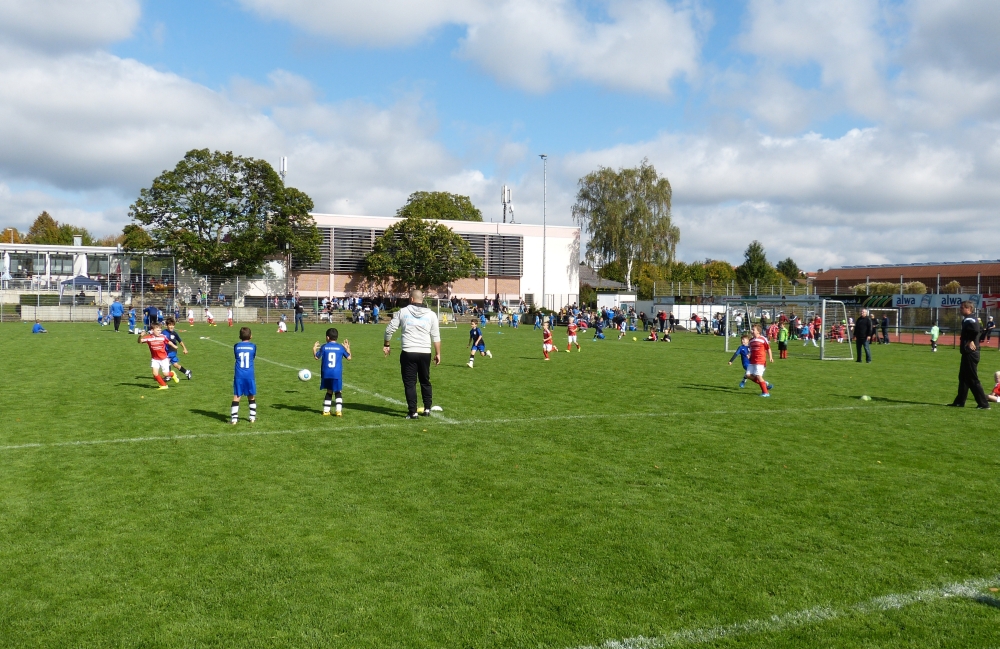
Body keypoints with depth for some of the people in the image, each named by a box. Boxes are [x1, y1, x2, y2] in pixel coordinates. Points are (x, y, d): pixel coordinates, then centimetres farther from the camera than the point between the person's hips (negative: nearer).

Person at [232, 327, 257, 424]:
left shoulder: (236, 346, 3)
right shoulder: (253, 346, 1)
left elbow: (236, 356, 16)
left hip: (239, 376, 0)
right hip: (250, 376, 0)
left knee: (236, 397, 1)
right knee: (251, 397, 13)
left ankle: (234, 418, -5)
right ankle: (252, 417, 16)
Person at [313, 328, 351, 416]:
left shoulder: (324, 347, 0)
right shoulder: (341, 347, 2)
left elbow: (317, 356, 7)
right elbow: (349, 358, 9)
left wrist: (314, 349, 23)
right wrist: (348, 348, 24)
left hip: (326, 374, 1)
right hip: (337, 374, -1)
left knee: (329, 391, 13)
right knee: (338, 392, 8)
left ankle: (326, 410, 13)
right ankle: (338, 410, -3)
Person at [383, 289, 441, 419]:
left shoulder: (403, 312, 0)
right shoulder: (431, 314, 4)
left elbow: (389, 329, 2)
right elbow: (436, 337, 3)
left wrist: (386, 345, 16)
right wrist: (438, 353, 10)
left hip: (408, 353, -2)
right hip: (425, 353, 2)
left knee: (410, 383, 3)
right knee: (425, 381, 18)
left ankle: (413, 412, 1)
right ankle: (427, 409, 21)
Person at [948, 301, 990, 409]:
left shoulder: (969, 320, -18)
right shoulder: (967, 319, 13)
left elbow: (975, 330, -35)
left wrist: (970, 341, -22)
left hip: (970, 354, -11)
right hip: (968, 353, 11)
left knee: (973, 379, -5)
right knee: (963, 377, 17)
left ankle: (984, 404, 0)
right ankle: (959, 402, 26)